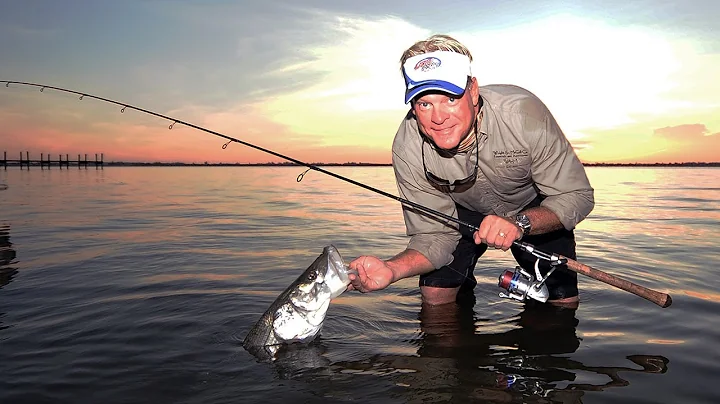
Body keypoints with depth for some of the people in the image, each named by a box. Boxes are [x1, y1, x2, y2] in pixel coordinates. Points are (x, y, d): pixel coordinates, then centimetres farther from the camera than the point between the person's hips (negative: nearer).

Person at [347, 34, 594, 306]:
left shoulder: (522, 113, -36)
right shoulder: (407, 149, -30)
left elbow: (577, 195, -27)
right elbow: (435, 237, -23)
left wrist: (520, 223, -47)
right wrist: (391, 269, -44)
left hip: (536, 208, 0)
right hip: (464, 211, 1)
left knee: (563, 302, -5)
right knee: (435, 297, -10)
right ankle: (463, 294, 24)